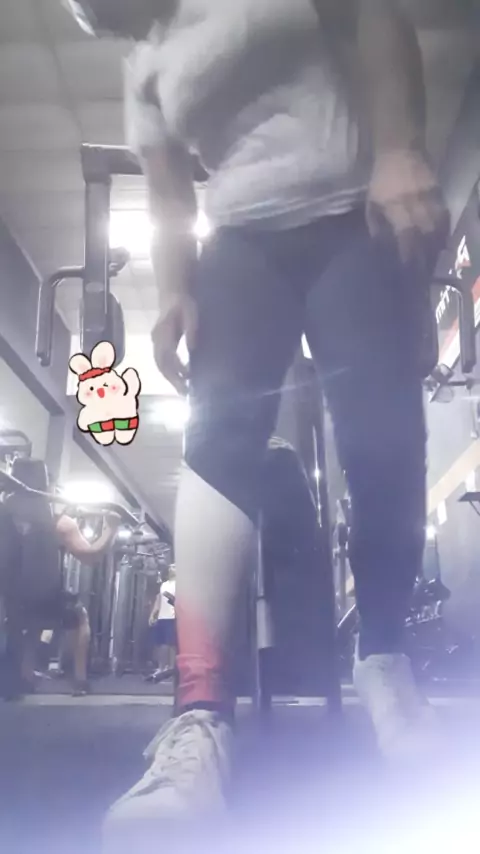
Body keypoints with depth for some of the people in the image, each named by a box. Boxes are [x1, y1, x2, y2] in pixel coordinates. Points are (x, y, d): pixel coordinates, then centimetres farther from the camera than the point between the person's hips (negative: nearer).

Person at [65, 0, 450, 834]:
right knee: (218, 437, -20)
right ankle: (200, 720, -28)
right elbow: (169, 202, 15)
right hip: (246, 244, 3)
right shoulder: (146, 71, 23)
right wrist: (173, 292, -5)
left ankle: (383, 655, 7)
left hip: (361, 215, -2)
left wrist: (401, 150, -12)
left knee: (383, 428, -15)